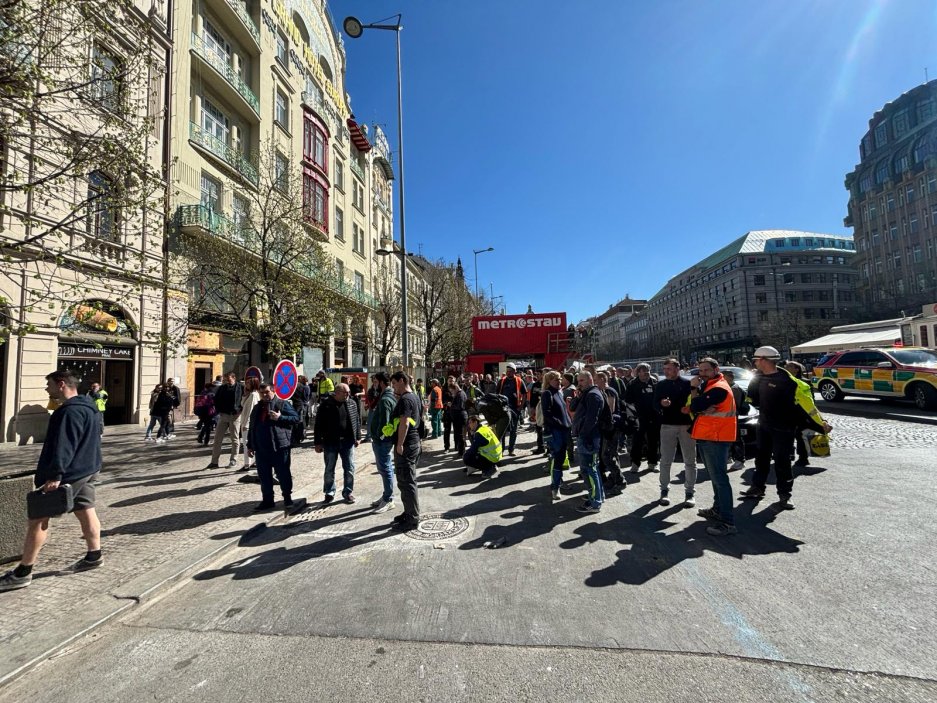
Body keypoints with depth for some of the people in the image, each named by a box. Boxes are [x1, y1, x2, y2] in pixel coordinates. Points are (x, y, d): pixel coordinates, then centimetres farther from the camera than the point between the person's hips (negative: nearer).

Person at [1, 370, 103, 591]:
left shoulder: (70, 411, -20)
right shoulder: (87, 407, 13)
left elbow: (63, 446, -26)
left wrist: (55, 475, -26)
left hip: (69, 474, -10)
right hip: (86, 471, 10)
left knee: (38, 518, 0)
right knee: (86, 513, 13)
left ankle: (23, 572, 8)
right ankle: (94, 555, 20)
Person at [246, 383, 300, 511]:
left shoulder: (282, 404, -4)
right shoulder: (257, 408, 15)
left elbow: (296, 418, -10)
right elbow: (251, 427, 20)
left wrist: (280, 418, -22)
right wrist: (250, 445, 17)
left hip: (279, 447, -6)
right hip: (261, 449, 6)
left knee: (283, 474, 4)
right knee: (264, 476, 12)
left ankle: (287, 497, 19)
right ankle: (267, 500, 24)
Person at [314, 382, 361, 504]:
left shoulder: (352, 404, 3)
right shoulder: (326, 404, -7)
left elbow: (356, 421, 11)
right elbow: (319, 424, -5)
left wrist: (357, 437, 8)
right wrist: (318, 442, -5)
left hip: (348, 442, 2)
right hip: (330, 442, -2)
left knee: (349, 469, 6)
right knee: (329, 470, 10)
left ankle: (348, 492, 21)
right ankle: (329, 493, 25)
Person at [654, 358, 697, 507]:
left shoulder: (688, 383, 1)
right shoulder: (660, 385, 7)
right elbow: (655, 405, 5)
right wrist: (661, 403, -16)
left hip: (687, 425, -1)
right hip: (667, 425, 1)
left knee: (690, 461, 5)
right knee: (665, 460, 4)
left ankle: (689, 492, 15)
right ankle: (664, 490, 14)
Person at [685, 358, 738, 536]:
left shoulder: (718, 388, -18)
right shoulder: (709, 385, 14)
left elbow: (696, 406, -23)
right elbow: (700, 406, 16)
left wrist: (694, 388, -6)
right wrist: (691, 408, -5)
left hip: (715, 438, -11)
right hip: (706, 437, 11)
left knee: (719, 478, -10)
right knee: (715, 476, 20)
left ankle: (728, 522, -7)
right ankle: (718, 509, 33)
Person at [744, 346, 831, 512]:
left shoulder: (786, 380, -22)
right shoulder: (760, 377, 0)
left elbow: (805, 400, -21)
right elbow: (754, 397, 18)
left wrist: (821, 424, -19)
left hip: (783, 429, -7)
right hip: (764, 425, 7)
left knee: (782, 462, 0)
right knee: (761, 457, 15)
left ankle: (785, 495, 15)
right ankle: (757, 487, 28)